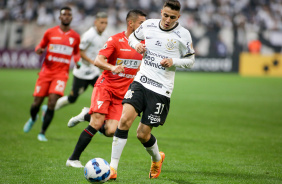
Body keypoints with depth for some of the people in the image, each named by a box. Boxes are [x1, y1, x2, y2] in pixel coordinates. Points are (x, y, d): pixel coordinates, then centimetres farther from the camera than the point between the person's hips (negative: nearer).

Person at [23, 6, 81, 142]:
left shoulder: (75, 37, 6)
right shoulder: (50, 33, 3)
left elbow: (76, 53, 22)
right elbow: (40, 47, 14)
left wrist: (77, 61, 1)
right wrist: (39, 50, -10)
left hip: (61, 73, 0)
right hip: (46, 72, 0)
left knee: (52, 103, -16)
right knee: (37, 103, 1)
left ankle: (42, 133, -3)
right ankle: (33, 119, 38)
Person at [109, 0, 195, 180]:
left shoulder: (183, 34, -4)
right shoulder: (148, 25, 4)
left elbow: (191, 59, 7)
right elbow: (133, 37, 23)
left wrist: (173, 61, -12)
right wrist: (137, 45, 0)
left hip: (161, 90, -2)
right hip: (141, 82, 2)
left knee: (143, 134, 1)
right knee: (125, 120, -18)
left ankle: (157, 158, 36)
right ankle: (113, 168, -13)